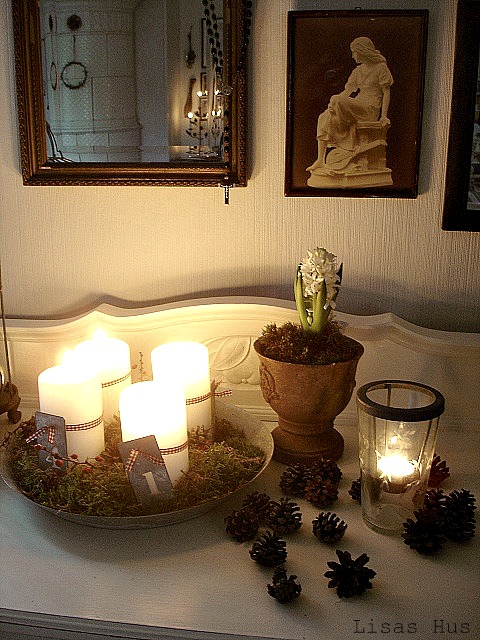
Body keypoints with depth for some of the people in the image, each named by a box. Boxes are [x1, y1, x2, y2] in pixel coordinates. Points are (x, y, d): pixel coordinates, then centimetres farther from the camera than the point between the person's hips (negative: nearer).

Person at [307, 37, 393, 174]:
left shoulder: (381, 67, 1)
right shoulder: (358, 70, 21)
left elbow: (386, 92, -3)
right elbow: (348, 91, 12)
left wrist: (384, 115, -15)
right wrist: (334, 104, -6)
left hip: (371, 109, -7)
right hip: (357, 108, 7)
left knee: (337, 101, -31)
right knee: (323, 117, -15)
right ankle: (320, 160, -22)